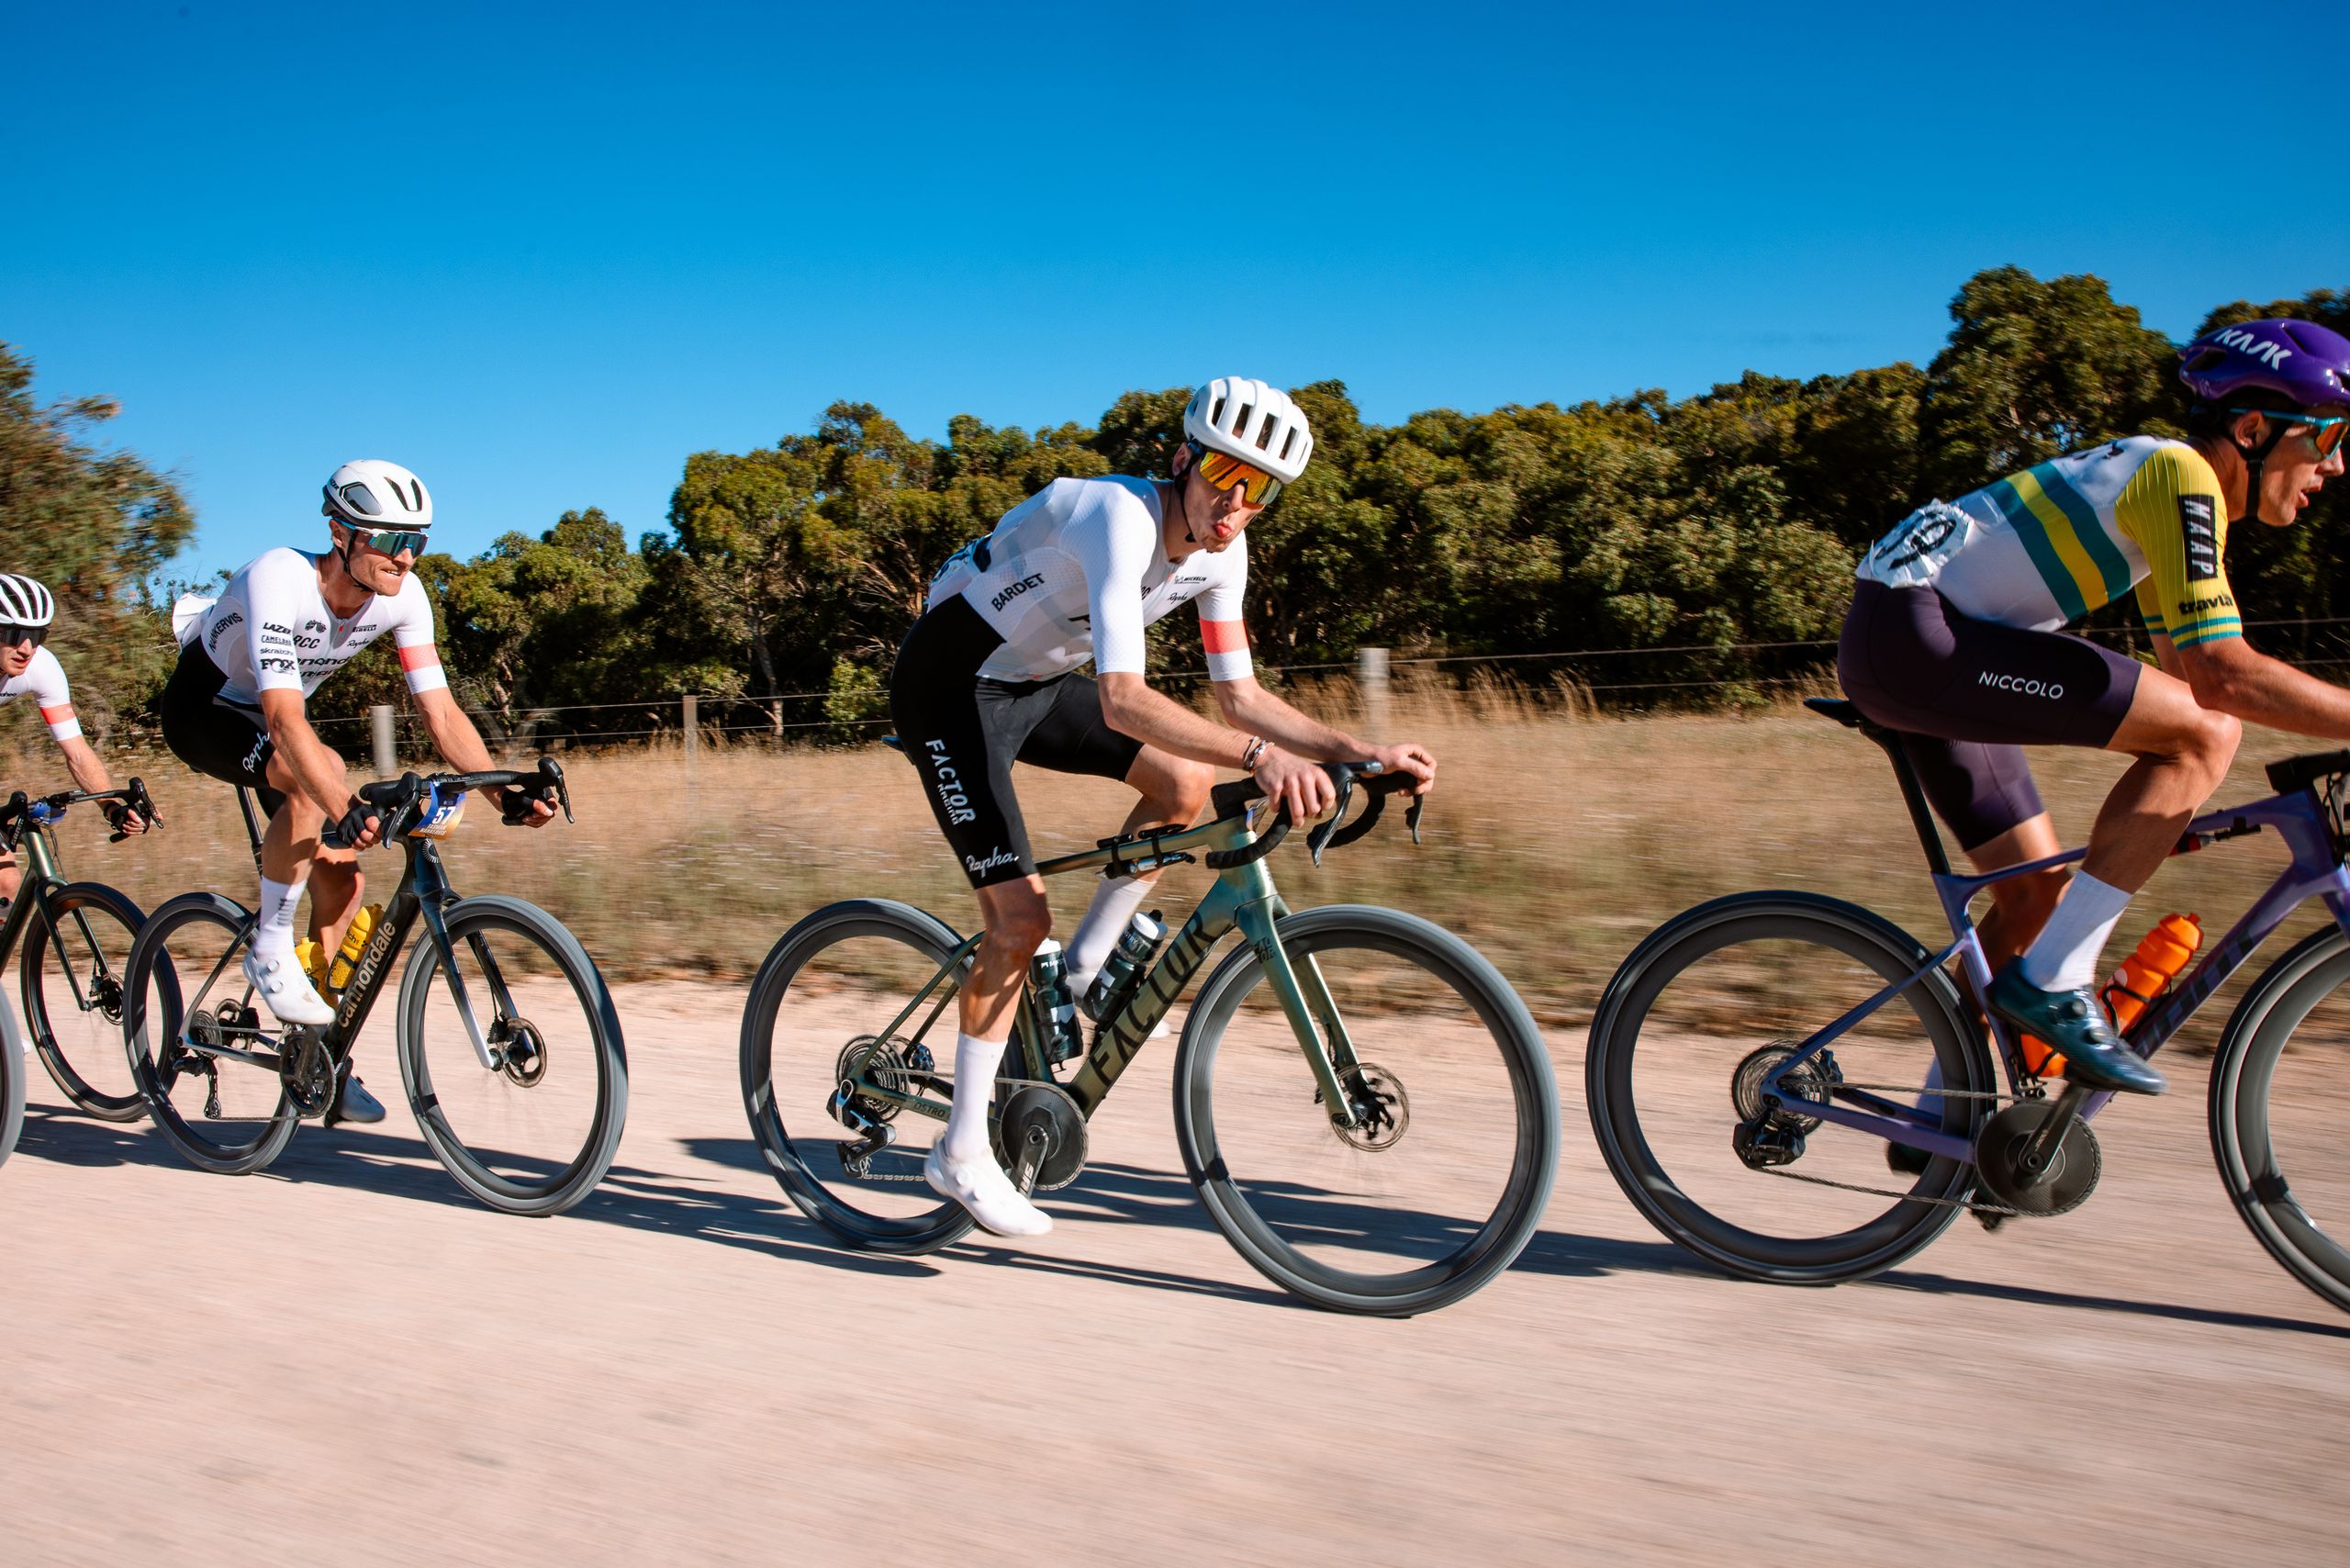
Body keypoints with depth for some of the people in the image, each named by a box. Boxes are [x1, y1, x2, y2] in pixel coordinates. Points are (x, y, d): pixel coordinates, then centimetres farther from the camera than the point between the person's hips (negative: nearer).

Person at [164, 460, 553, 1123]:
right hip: (205, 707, -6)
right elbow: (286, 719, -45)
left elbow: (440, 710, -18)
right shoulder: (279, 580, -35)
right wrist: (347, 810, -57)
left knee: (343, 884, -5)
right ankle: (270, 947, -18)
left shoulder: (403, 595, -18)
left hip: (269, 715, 6)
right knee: (321, 774, -36)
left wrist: (507, 793, -31)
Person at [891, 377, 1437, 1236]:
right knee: (1021, 919, -12)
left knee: (1184, 783, -8)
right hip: (950, 687, -8)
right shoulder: (1121, 517, -32)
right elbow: (1121, 700, -42)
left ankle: (1083, 970, 10)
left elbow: (1239, 695, -2)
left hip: (1036, 679, 8)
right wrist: (1260, 755, -53)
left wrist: (1359, 750, -14)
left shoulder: (1221, 551, -6)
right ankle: (961, 1151, 2)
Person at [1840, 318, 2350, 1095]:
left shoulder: (2174, 481, 19)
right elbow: (2223, 675, -21)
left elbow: (2187, 674, 24)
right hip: (1912, 629, -11)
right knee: (2207, 733, -15)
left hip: (1896, 642, 11)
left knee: (2038, 893, 15)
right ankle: (2053, 984, -12)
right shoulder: (2180, 474, -12)